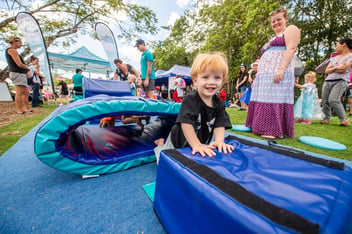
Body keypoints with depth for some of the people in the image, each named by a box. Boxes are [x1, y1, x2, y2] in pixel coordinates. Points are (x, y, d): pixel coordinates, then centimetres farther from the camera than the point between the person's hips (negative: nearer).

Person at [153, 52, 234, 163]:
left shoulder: (219, 103, -11)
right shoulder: (190, 100, -29)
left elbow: (220, 124, -18)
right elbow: (186, 123, -37)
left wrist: (219, 141, -35)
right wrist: (196, 144, -41)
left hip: (202, 143, 5)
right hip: (178, 142, -5)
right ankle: (160, 144, 40)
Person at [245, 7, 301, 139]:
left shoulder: (291, 29, 8)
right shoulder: (274, 38, 32)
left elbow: (291, 49, -9)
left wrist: (281, 69, -24)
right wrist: (257, 78, 19)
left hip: (278, 72, -8)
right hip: (265, 74, 8)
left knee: (276, 99, -14)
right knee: (265, 99, 2)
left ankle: (276, 131, -11)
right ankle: (265, 128, 6)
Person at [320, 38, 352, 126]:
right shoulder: (334, 58, 24)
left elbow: (343, 69, -8)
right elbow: (327, 71, 14)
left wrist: (334, 68, 5)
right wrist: (338, 68, -1)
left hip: (341, 81, -6)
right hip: (328, 81, 6)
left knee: (333, 100, -21)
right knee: (324, 100, -4)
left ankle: (344, 119, -8)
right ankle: (326, 118, 5)